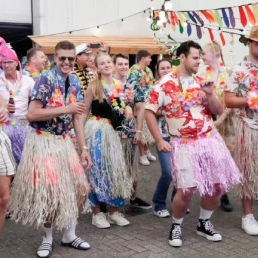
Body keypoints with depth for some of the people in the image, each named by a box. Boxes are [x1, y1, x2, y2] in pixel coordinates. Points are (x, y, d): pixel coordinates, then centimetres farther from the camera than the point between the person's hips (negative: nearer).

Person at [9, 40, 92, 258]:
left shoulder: (75, 82, 6)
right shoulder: (46, 80, -14)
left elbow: (77, 117, 9)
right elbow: (31, 115, -21)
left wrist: (84, 148, 5)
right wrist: (65, 109, -23)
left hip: (64, 141, 7)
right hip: (43, 141, -6)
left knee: (78, 187, 9)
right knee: (49, 191, 1)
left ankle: (69, 235, 26)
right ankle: (48, 238, 22)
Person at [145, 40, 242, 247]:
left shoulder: (201, 82, 8)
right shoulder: (165, 84, -6)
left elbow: (218, 111, 9)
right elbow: (149, 111, -4)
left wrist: (210, 94, -10)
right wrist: (159, 141, -9)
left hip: (210, 139, 5)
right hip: (184, 144, -5)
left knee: (217, 185, 6)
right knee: (186, 190, -10)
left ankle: (204, 224, 28)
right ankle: (176, 226, 16)